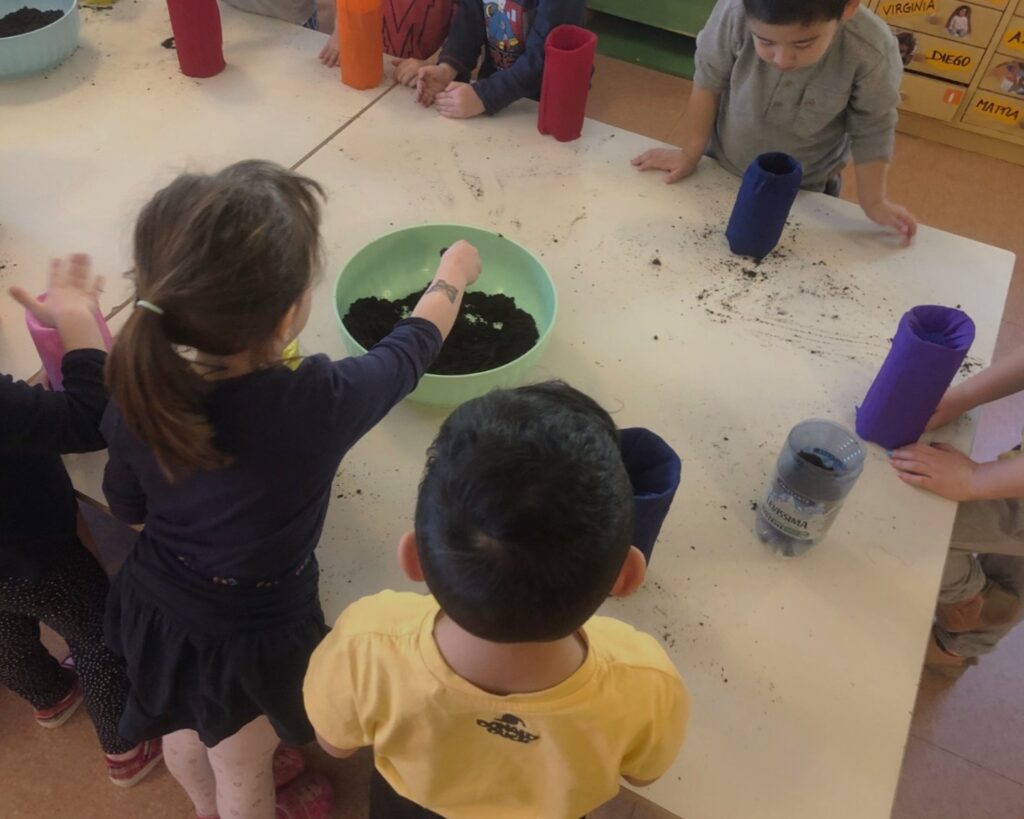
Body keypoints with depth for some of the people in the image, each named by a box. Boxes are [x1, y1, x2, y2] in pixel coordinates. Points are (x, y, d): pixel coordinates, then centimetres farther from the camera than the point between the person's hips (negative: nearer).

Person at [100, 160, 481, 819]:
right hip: (252, 639, -5)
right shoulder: (317, 406, -35)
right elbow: (412, 347, -15)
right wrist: (453, 274, 4)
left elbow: (127, 505, -3)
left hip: (154, 609, 5)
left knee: (186, 738, 36)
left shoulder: (141, 394, -23)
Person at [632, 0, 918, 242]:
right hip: (722, 165, 1)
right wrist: (690, 153, -5)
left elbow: (871, 131, -16)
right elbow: (709, 81, -15)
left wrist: (874, 203, -8)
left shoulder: (872, 53, -33)